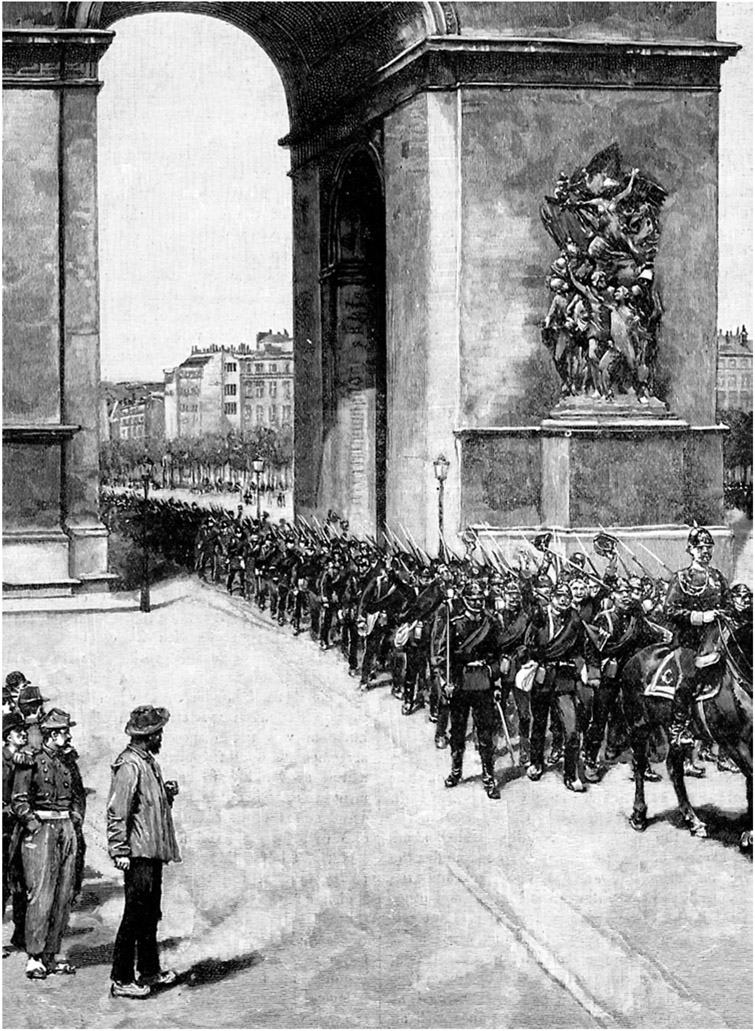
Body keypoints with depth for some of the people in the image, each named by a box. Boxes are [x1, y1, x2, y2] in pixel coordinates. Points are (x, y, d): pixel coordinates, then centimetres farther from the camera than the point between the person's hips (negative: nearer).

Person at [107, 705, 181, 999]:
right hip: (138, 853, -10)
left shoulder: (149, 762, 15)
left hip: (153, 852, 10)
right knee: (135, 916, -7)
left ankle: (149, 971, 28)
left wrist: (167, 794, 8)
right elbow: (117, 811, -19)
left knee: (151, 914, 17)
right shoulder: (129, 765, -15)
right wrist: (120, 851, -22)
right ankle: (121, 980, -2)